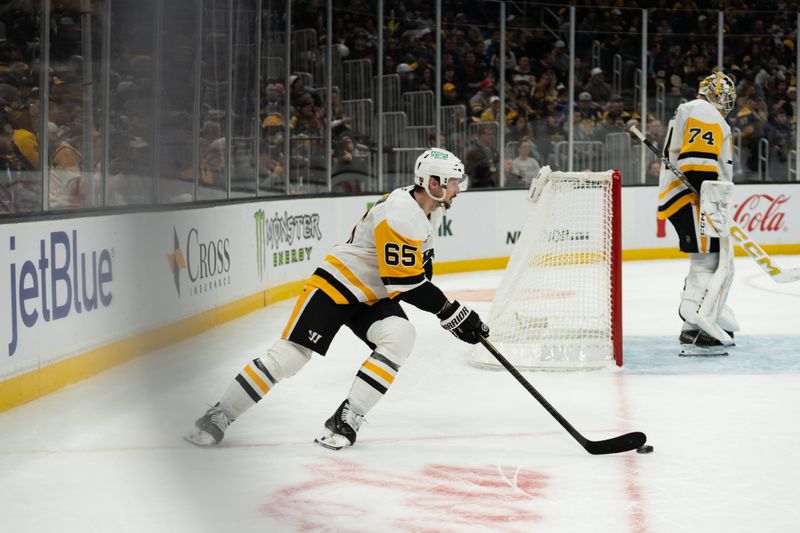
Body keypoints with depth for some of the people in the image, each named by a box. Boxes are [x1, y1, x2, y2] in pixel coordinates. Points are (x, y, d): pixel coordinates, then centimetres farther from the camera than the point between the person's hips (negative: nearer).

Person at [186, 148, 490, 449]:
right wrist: (450, 313, -25)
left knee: (400, 336, -21)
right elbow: (405, 282, -28)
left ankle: (345, 420, -19)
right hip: (336, 285, -8)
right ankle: (220, 415, 2)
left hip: (374, 297, 8)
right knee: (291, 354, -12)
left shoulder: (432, 209, 4)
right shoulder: (400, 214, -27)